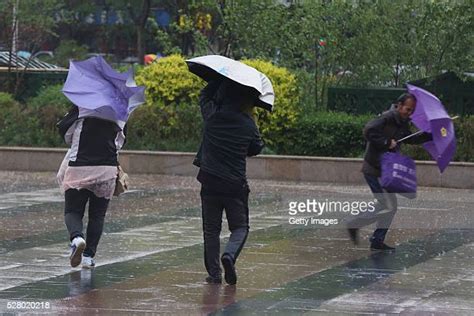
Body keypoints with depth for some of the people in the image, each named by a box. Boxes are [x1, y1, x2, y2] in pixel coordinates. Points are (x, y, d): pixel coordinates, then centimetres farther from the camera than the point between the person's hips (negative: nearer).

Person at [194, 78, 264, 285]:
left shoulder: (212, 115, -5)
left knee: (211, 229, 10)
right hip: (236, 186, -1)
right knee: (240, 227, 11)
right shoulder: (248, 125, -7)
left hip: (209, 182, 1)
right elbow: (256, 149, 10)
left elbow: (205, 96, 16)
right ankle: (229, 255, -17)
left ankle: (214, 272, 5)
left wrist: (218, 82, 20)